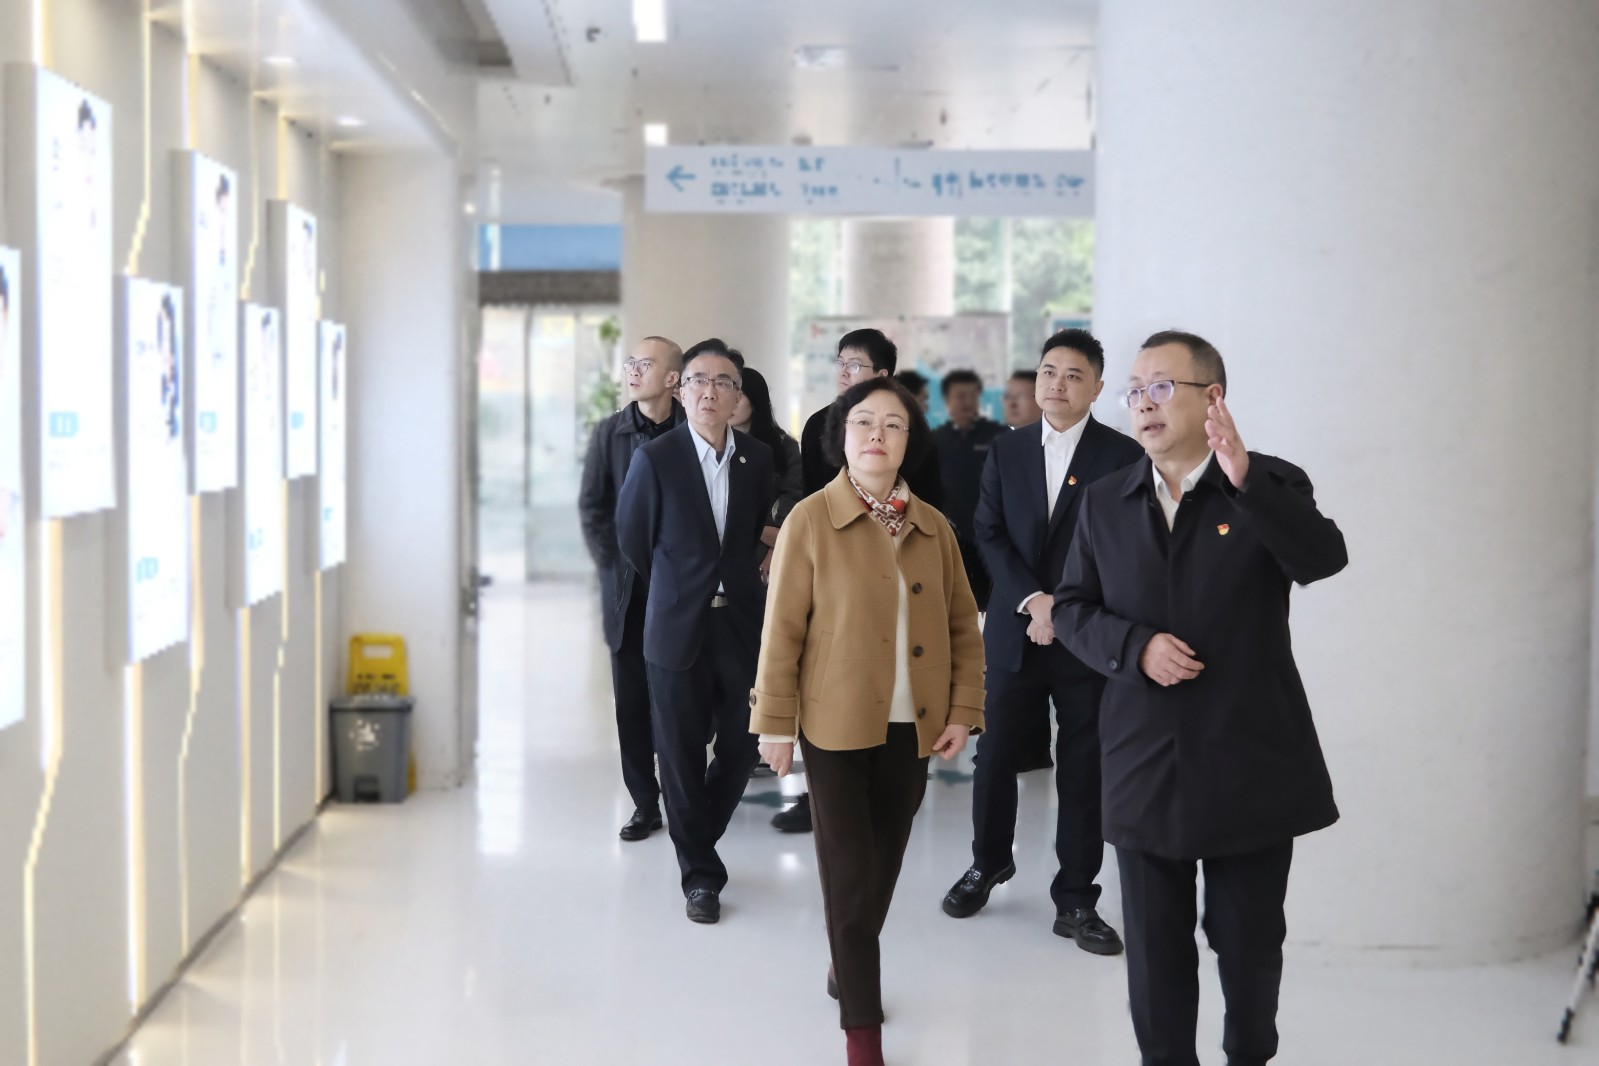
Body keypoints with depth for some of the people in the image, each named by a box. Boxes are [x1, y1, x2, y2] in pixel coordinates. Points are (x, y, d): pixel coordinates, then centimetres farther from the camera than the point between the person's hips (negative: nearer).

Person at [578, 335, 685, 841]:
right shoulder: (609, 433, 4)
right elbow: (592, 508, 6)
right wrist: (614, 565, -2)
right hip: (627, 587, 3)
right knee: (632, 699, 4)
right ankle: (645, 803, 12)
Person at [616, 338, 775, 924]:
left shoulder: (758, 458, 2)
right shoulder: (655, 458, -9)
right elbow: (633, 538, 3)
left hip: (743, 625, 3)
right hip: (679, 628, -3)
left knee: (741, 748, 8)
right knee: (682, 756, 4)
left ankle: (697, 837, 35)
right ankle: (700, 873, 19)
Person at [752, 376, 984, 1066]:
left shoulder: (932, 528, 4)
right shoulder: (811, 520, -8)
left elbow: (962, 625, 10)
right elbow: (783, 630, -6)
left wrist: (964, 711, 2)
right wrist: (774, 725, -6)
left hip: (913, 727, 4)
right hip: (837, 725, -4)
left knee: (884, 864, 13)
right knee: (850, 872, 1)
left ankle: (847, 968, 37)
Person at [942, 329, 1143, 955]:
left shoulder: (1124, 456, -2)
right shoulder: (1006, 452, 8)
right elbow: (990, 535, 2)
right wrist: (1033, 600, -11)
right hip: (1015, 633, 2)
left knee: (1082, 770, 2)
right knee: (995, 757, 7)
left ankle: (1076, 899, 13)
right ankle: (988, 864, 30)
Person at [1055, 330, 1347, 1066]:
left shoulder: (1272, 486, -4)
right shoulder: (1106, 502, 6)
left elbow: (1324, 559, -22)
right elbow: (1072, 608, 7)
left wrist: (1246, 481, -35)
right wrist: (1135, 645, -13)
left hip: (1250, 759, -2)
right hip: (1144, 763, 2)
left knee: (1249, 939, 11)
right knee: (1154, 944, 10)